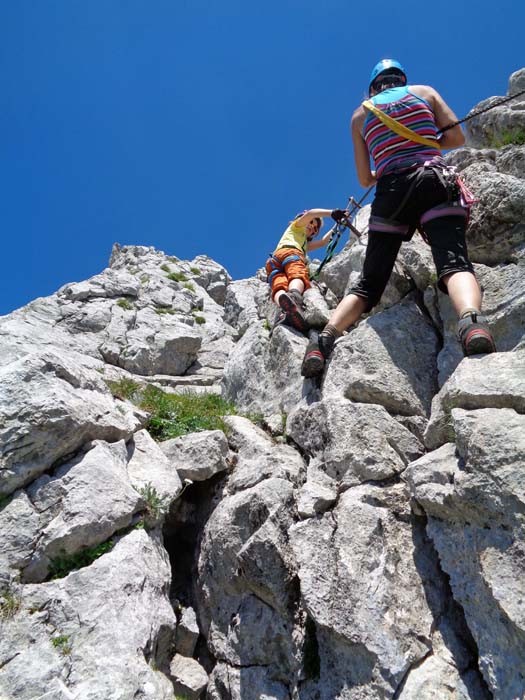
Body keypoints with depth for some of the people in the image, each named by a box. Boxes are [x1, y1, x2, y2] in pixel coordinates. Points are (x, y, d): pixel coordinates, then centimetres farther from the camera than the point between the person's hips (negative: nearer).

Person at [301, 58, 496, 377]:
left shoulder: (360, 115, 23)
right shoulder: (425, 92, 21)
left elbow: (365, 179, 21)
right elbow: (457, 137, 15)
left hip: (391, 191, 1)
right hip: (435, 181, -1)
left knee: (369, 283, 1)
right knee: (454, 262, -19)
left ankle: (325, 339, -19)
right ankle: (472, 323, -49)